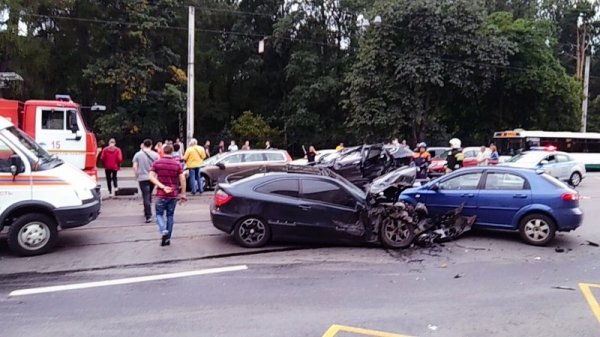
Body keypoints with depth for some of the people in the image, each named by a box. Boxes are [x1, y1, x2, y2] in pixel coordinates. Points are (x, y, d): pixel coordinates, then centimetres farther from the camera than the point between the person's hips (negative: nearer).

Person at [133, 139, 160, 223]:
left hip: (143, 178, -2)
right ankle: (147, 211, 31)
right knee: (149, 195, 20)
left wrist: (136, 176, 9)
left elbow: (135, 167, -4)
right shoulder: (155, 155, 0)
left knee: (146, 197, -4)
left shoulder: (138, 154, -1)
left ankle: (148, 216, -10)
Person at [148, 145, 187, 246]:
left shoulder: (157, 163, -1)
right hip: (173, 194, 1)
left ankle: (163, 231, -16)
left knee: (159, 214, 11)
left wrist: (162, 187, -14)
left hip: (161, 194, -1)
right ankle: (167, 238, 15)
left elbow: (151, 177, -10)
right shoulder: (177, 164, 0)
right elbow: (183, 179, -3)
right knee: (170, 216, 12)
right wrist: (183, 194, 3)